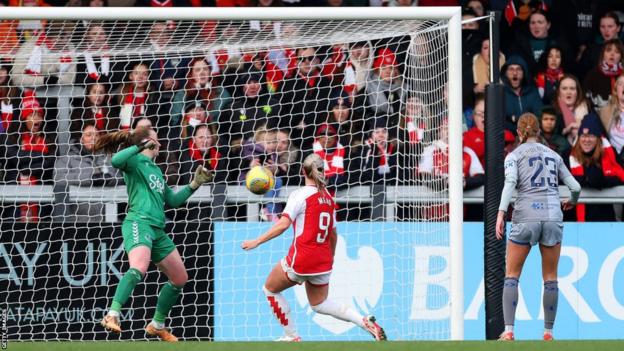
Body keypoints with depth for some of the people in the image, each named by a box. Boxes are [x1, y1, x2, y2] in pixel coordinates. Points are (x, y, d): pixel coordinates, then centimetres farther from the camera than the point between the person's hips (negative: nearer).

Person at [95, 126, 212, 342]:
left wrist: (194, 185, 23)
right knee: (138, 270, -34)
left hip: (157, 230, 9)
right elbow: (116, 160, -23)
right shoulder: (135, 161, 1)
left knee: (180, 279, 14)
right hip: (138, 223, -9)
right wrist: (141, 146, -17)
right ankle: (112, 315, -40)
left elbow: (172, 201, 31)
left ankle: (157, 325, 25)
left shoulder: (156, 170, 26)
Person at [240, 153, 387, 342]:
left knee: (270, 289, 17)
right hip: (323, 262, 6)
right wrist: (330, 259, 32)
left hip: (301, 259, -6)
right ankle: (365, 321, 4)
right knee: (319, 303, 23)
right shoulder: (329, 198, 10)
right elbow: (333, 235, 17)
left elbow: (283, 224, -19)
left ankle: (292, 336, 14)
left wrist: (257, 241, -16)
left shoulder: (300, 195, -9)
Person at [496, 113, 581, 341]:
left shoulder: (514, 155, 7)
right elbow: (575, 187, 14)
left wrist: (501, 213, -19)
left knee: (511, 275, 5)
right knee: (550, 278, 9)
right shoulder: (554, 155, 16)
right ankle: (548, 332, 8)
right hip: (552, 215, 2)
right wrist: (572, 202, 36)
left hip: (525, 216, -2)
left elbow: (510, 182, -12)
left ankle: (508, 331, -5)